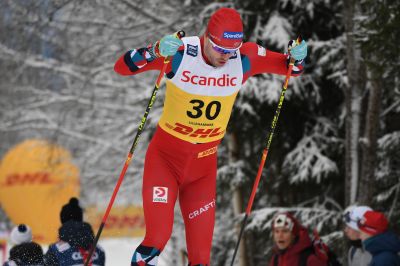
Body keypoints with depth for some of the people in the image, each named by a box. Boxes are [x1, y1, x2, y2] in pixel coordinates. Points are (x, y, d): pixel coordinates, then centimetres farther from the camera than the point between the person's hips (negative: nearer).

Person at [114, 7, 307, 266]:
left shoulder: (245, 58, -12)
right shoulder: (180, 52, -20)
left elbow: (290, 67, 3)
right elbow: (122, 67, -22)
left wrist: (296, 59, -21)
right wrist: (155, 51, -40)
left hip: (205, 160, 3)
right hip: (166, 155, -3)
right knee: (157, 238, -14)